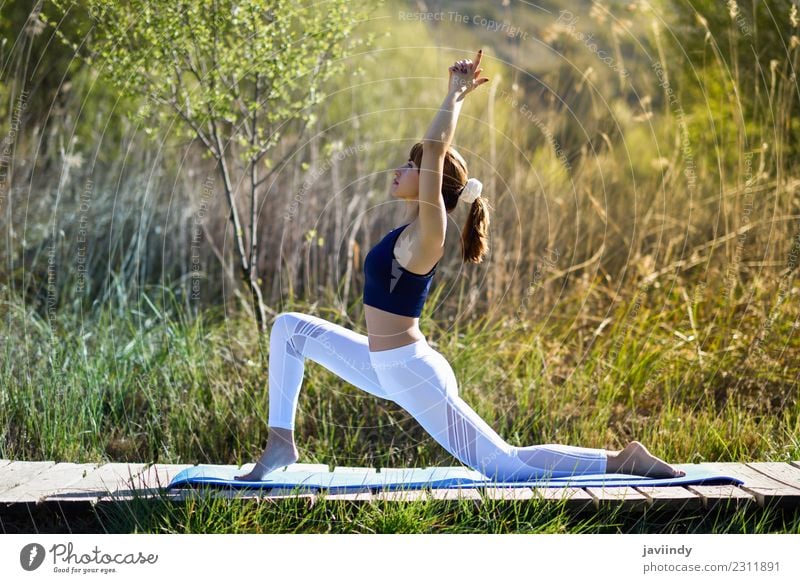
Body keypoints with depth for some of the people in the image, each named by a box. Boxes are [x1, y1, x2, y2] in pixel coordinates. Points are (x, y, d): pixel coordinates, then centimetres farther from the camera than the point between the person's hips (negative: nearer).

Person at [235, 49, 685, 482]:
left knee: (507, 466, -4)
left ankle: (620, 460, 5)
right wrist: (459, 96, 20)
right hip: (386, 366, 9)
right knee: (290, 328, 12)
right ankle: (282, 442, 12)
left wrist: (456, 95, -14)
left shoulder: (426, 234, -17)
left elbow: (434, 150, -24)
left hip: (411, 373, -9)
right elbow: (439, 150, 13)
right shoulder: (415, 227, 7)